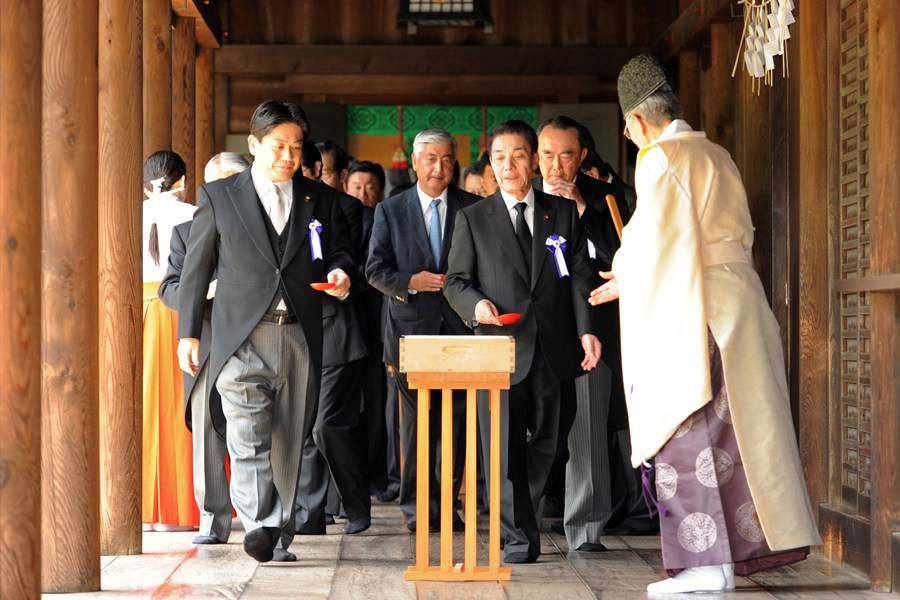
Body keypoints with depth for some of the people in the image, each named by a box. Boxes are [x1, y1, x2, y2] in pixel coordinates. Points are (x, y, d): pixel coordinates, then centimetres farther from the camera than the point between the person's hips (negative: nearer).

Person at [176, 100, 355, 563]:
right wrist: (189, 333, 4)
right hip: (242, 335, -2)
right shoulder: (219, 196, 7)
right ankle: (258, 526, -21)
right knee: (248, 435, -17)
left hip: (300, 336, 2)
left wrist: (340, 272, -5)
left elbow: (340, 248, 21)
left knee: (289, 441, 4)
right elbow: (196, 268, 8)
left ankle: (279, 535, 11)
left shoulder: (320, 200, 12)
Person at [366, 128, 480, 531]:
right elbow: (375, 269, 4)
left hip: (460, 328, 1)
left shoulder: (473, 208, 8)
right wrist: (410, 282, -12)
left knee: (456, 419, 2)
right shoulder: (390, 210, 7)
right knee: (417, 419, 1)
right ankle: (418, 508, 8)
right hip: (411, 327, -1)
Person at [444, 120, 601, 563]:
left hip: (552, 347, 2)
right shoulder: (472, 219, 7)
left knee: (545, 441, 10)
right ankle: (519, 538, 1)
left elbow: (579, 275, 7)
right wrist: (475, 304, -14)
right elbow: (456, 281, 7)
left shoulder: (563, 213, 11)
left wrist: (586, 329, -5)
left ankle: (521, 516, 30)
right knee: (506, 445, -5)